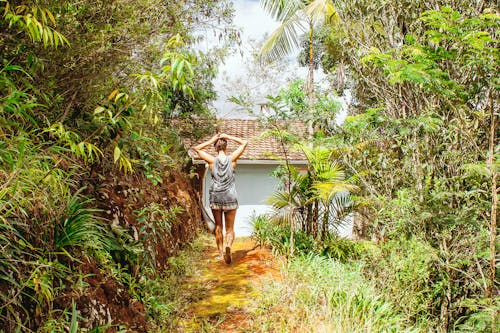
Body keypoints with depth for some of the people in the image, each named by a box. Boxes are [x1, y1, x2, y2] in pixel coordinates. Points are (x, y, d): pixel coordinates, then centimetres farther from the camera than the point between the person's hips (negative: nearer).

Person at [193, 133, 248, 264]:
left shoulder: (212, 160, -5)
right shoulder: (231, 159, -5)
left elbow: (196, 148, 9)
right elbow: (244, 143, 7)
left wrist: (211, 141, 5)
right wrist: (228, 137, 5)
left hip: (215, 197, 1)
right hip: (230, 198, -1)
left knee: (218, 227, 17)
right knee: (230, 228, 6)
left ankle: (221, 252, 24)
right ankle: (228, 246, -21)